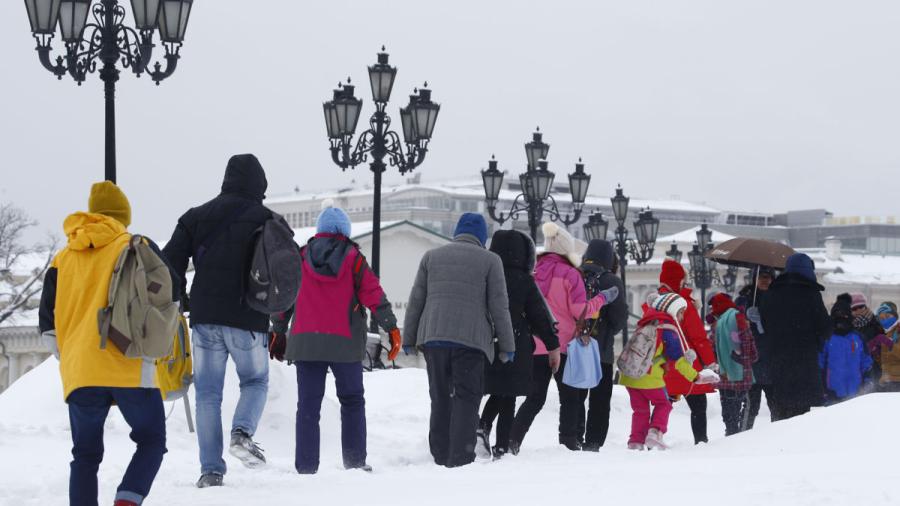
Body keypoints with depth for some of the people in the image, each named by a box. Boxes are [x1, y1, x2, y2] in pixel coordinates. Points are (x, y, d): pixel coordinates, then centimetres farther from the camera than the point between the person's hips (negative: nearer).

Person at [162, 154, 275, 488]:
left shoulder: (198, 216, 8)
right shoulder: (267, 221, 1)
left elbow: (170, 262, 4)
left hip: (205, 318, 2)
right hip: (248, 320, -2)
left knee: (208, 394, 8)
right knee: (256, 382, 16)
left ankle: (211, 470, 2)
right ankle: (242, 432, -11)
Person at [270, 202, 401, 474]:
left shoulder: (301, 257, 7)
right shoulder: (353, 259, 0)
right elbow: (374, 294, -4)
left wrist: (278, 332, 23)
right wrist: (392, 328, 1)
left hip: (305, 341, 1)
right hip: (345, 343, -1)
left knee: (308, 405, 4)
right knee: (352, 401, 13)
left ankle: (306, 467, -1)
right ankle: (355, 461, 9)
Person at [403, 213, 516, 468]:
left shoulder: (431, 256, 12)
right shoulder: (490, 260, 4)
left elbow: (416, 301, 11)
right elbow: (499, 307, 1)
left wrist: (409, 339, 16)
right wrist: (507, 346, 7)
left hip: (433, 338, 3)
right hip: (470, 339, -3)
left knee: (440, 399, 11)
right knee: (466, 399, -1)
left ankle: (441, 457, 12)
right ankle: (460, 459, -10)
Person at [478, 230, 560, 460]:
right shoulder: (523, 281, -6)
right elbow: (540, 315, -5)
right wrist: (553, 346, 1)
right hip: (515, 346, -3)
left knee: (497, 393, 19)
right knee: (508, 399, 4)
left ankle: (483, 427, -4)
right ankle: (502, 447, 0)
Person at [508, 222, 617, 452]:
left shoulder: (535, 272, 7)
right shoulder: (570, 274, -8)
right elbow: (580, 310, -11)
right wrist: (602, 298, 1)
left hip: (535, 345, 5)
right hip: (563, 345, -5)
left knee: (535, 397, 11)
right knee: (570, 397, 6)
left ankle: (513, 440, -1)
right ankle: (568, 442, -1)